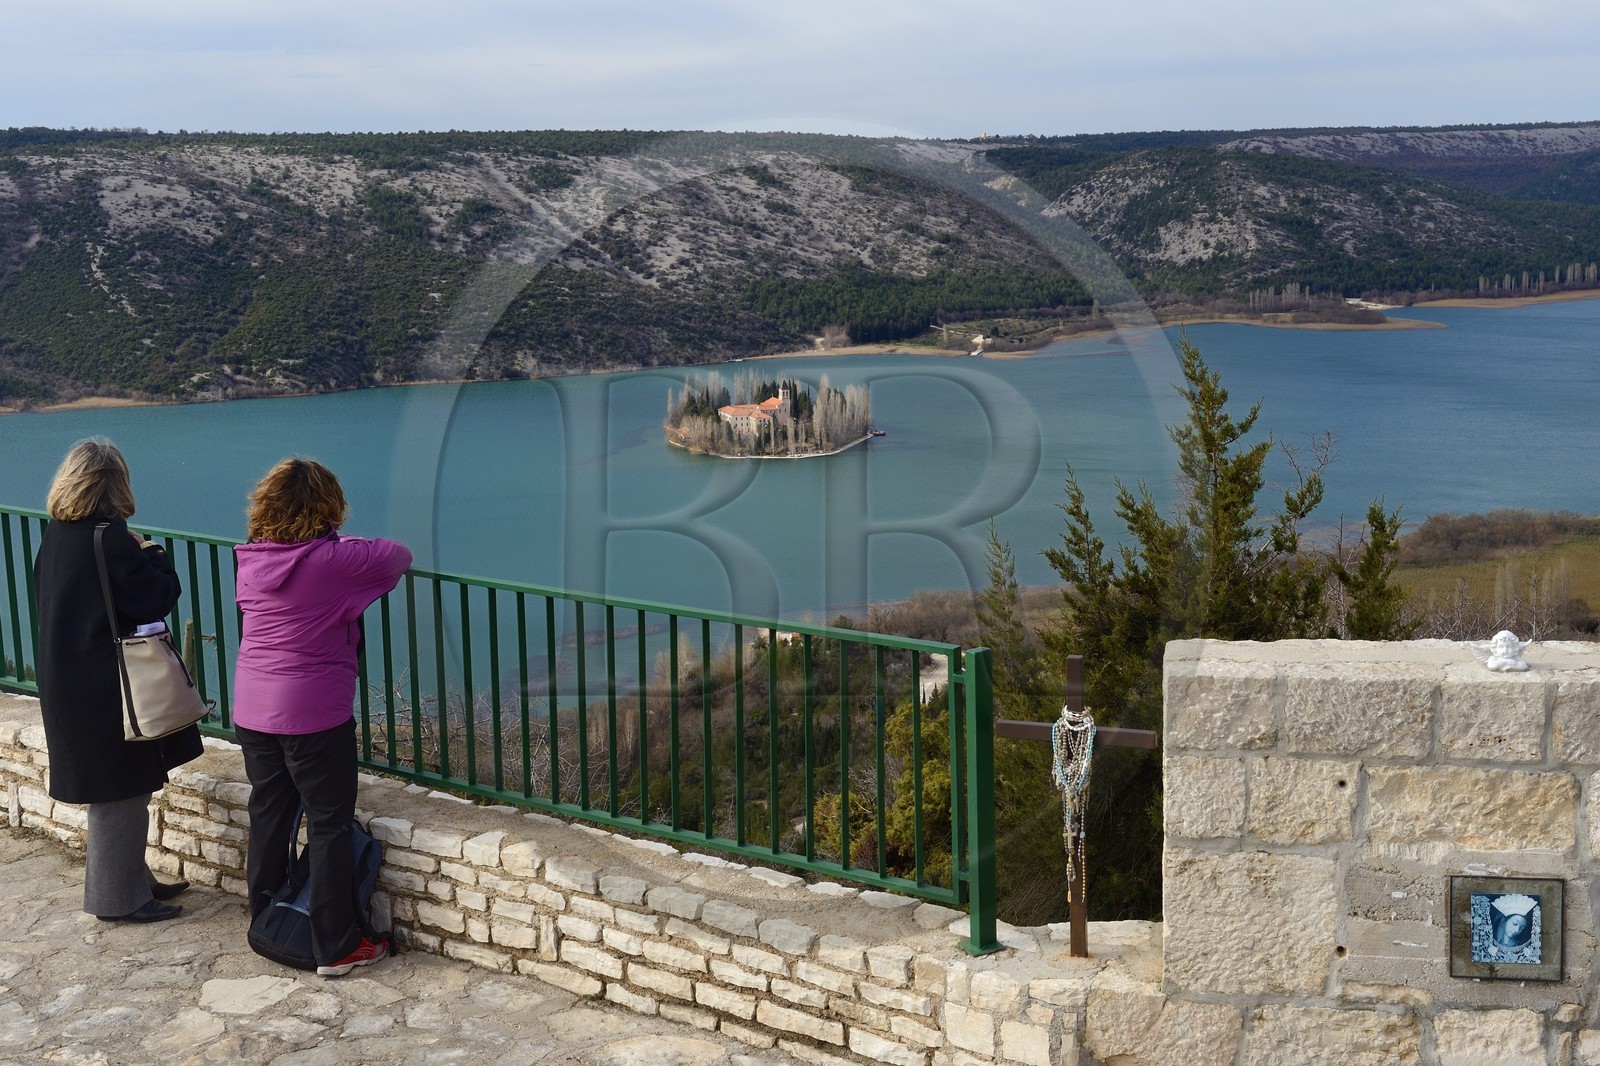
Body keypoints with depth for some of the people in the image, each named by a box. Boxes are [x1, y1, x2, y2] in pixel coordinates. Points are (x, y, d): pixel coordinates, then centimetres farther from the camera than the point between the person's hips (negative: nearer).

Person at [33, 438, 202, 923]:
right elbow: (157, 599, -17)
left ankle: (134, 879, 31)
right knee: (121, 795, 3)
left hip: (68, 684, 9)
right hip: (109, 689, -9)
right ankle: (116, 897, 12)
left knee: (118, 791, 20)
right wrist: (152, 555, -2)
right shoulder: (111, 539, -21)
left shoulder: (54, 536, 5)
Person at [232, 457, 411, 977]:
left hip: (252, 712, 6)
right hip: (315, 714, -6)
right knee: (329, 826, 2)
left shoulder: (251, 562, 3)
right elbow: (398, 555, -5)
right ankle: (336, 948, 7)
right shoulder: (334, 560, -15)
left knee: (269, 816, 18)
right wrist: (349, 543, 14)